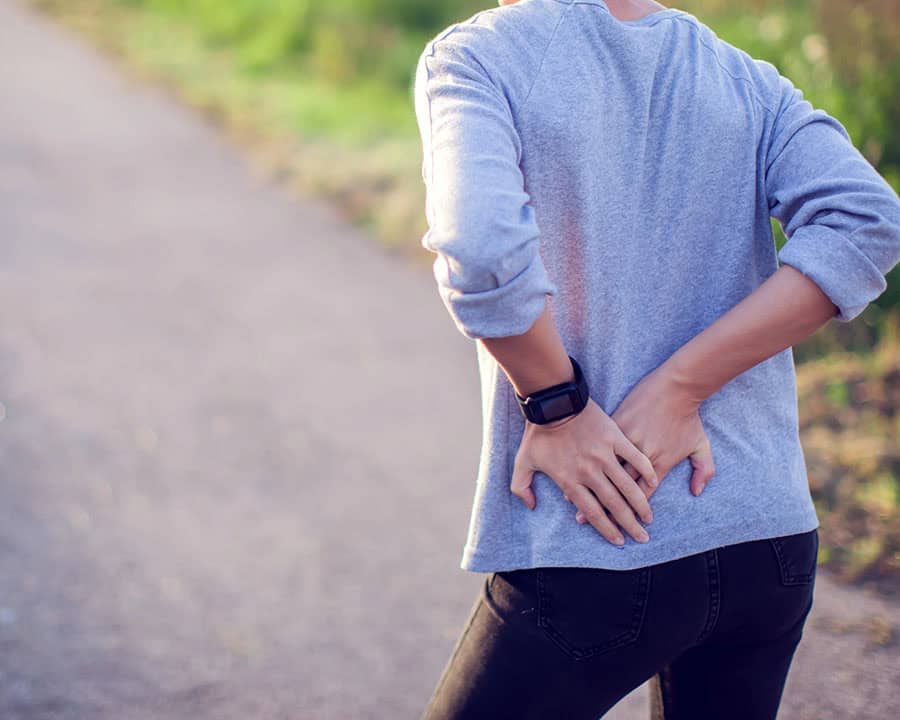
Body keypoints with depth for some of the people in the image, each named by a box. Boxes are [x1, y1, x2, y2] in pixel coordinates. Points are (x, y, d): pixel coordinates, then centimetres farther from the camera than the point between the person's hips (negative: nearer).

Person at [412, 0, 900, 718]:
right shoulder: (751, 81, 8)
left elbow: (481, 250, -24)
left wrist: (556, 407, -9)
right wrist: (677, 390, -9)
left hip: (588, 561, -5)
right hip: (772, 544, 5)